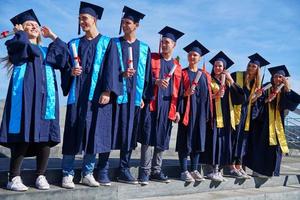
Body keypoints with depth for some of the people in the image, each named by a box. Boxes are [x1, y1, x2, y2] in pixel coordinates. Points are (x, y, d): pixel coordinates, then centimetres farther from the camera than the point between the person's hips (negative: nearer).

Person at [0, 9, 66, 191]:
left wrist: (53, 37, 17)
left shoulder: (47, 50, 27)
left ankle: (41, 176, 7)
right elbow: (22, 44, -13)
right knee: (23, 137, -10)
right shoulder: (17, 44, 12)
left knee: (45, 137, -1)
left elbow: (62, 60, 9)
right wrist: (20, 32, 8)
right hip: (25, 96, -4)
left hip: (45, 96, 5)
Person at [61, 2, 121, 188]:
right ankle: (68, 175, 5)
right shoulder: (74, 44, 16)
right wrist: (71, 72, -7)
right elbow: (65, 67, 16)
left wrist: (107, 91, -13)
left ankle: (88, 173, 12)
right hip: (77, 94, 2)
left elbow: (112, 69, -2)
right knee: (73, 132, -2)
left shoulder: (108, 43, 8)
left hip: (98, 95, -2)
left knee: (95, 133, 0)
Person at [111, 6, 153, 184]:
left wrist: (144, 96, 3)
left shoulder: (144, 48, 12)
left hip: (134, 95, 2)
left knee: (129, 132, 4)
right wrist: (121, 74, -17)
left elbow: (147, 75, 11)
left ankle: (124, 169, 12)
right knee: (111, 131, -5)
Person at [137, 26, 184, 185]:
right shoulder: (152, 58, 8)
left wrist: (177, 110, 8)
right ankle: (145, 171, -2)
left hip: (168, 106, 4)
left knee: (162, 139, 6)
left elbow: (178, 90, 14)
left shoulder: (177, 66, 16)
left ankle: (156, 170, 17)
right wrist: (156, 81, -21)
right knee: (148, 137, -9)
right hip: (151, 103, -3)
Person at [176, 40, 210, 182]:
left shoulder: (203, 75, 14)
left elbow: (206, 95, 13)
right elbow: (177, 92, -3)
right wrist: (185, 93, -24)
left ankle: (194, 170, 15)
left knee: (198, 140, 6)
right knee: (185, 140, -4)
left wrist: (206, 114, 7)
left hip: (200, 112, 4)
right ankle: (184, 171, 1)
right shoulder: (183, 73, 2)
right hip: (187, 111, -4)